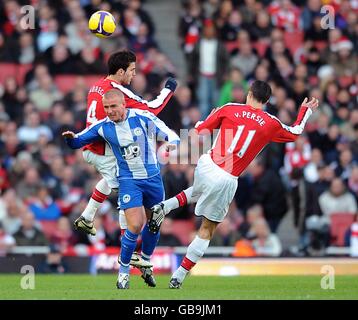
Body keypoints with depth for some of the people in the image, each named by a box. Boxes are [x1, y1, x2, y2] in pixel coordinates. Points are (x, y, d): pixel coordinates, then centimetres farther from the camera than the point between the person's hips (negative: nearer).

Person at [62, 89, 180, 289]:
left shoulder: (143, 117, -12)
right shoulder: (103, 127, -7)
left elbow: (170, 135, -6)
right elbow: (77, 142, 4)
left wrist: (172, 143, -29)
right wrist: (70, 137, -19)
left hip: (153, 177, 2)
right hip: (129, 181, -2)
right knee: (135, 226, -16)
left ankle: (145, 264, 38)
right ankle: (124, 271, 1)